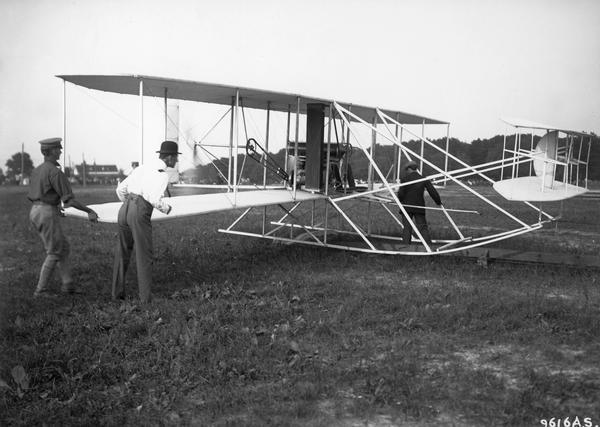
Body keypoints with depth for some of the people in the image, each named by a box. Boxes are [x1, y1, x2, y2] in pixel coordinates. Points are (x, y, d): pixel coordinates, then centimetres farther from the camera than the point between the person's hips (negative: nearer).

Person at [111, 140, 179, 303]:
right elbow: (155, 199, -18)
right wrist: (166, 209, 4)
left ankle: (117, 292, 23)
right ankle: (145, 296, 11)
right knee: (144, 256, 6)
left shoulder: (142, 168, 21)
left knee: (123, 253, 20)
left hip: (124, 210, 7)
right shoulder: (163, 174, -5)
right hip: (140, 215, -7)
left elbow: (121, 189, 22)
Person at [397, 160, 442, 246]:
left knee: (407, 227, 3)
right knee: (423, 227, 4)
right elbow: (433, 192, 1)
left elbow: (401, 194, -8)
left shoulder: (404, 179, -3)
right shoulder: (424, 179, 4)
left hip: (407, 207, -2)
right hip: (419, 207, 2)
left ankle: (406, 245, 0)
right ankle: (428, 245, -3)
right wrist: (438, 202, 13)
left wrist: (399, 201, 12)